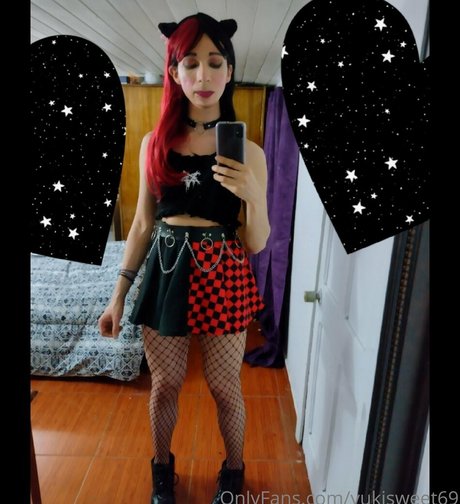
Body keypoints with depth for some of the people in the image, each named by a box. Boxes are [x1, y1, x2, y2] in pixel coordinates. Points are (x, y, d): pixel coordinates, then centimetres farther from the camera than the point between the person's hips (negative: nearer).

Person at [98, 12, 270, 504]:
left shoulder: (246, 150, -3)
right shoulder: (154, 143, 3)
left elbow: (257, 244, -4)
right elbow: (142, 224, 7)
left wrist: (253, 195, -24)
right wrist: (119, 293, 7)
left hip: (223, 273, -1)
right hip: (165, 271, 2)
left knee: (225, 389, 13)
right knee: (164, 385, 17)